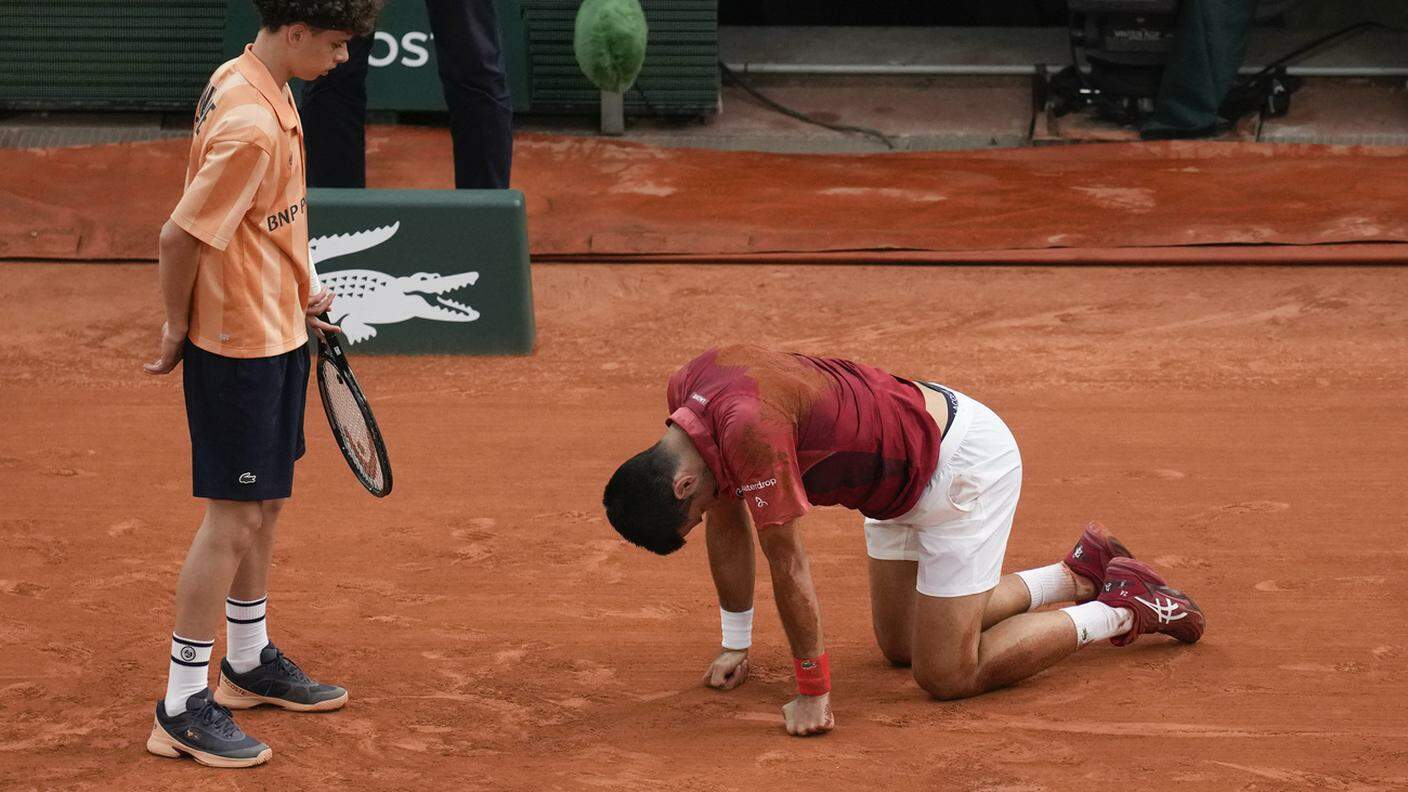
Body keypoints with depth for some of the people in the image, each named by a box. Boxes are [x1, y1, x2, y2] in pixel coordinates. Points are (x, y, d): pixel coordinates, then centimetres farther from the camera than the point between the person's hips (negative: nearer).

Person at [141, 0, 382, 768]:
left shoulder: (246, 81, 4)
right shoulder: (251, 127, -27)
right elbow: (180, 237, -23)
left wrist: (294, 288, 16)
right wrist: (178, 327, -9)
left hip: (274, 332, 10)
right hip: (237, 347, -10)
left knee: (264, 504, 21)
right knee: (232, 519, -4)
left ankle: (249, 662, 37)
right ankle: (181, 710, 4)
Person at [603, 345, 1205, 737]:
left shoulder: (748, 428, -35)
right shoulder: (686, 390, -7)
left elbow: (788, 566, -29)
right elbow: (728, 520, 9)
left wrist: (813, 694, -21)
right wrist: (736, 645, 14)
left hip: (963, 464, -10)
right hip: (906, 471, 10)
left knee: (946, 676, -6)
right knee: (900, 646, 20)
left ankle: (1121, 608, 7)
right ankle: (1078, 574, 30)